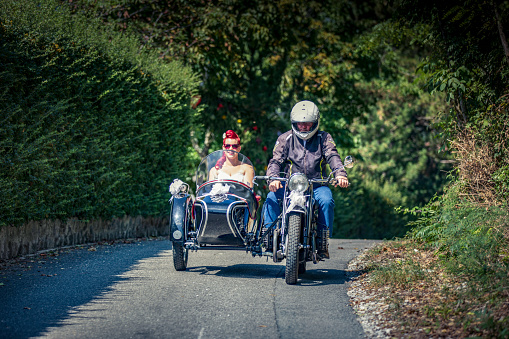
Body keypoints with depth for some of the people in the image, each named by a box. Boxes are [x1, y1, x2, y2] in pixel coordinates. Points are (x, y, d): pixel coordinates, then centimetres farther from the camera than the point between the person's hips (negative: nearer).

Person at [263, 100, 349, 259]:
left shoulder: (324, 138, 7)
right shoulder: (285, 139, 8)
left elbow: (333, 156, -9)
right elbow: (276, 160, -3)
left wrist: (340, 174, -31)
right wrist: (273, 178, -26)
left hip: (317, 185, -1)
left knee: (327, 200, -31)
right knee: (272, 197, -26)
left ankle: (323, 241, -21)